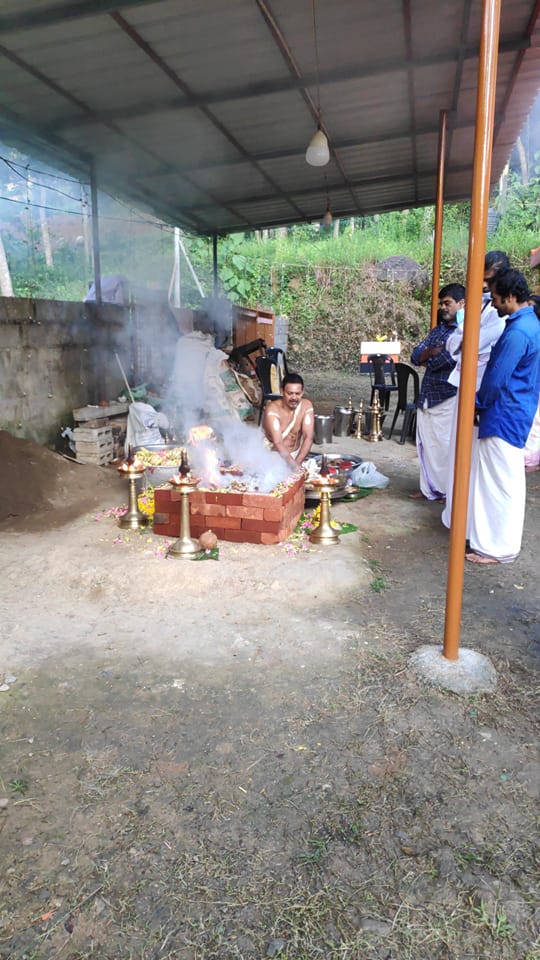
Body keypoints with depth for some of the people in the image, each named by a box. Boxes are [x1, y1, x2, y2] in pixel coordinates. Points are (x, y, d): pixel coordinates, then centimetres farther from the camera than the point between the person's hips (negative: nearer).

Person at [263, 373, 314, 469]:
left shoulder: (306, 405, -9)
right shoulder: (272, 409, -20)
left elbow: (308, 437, -15)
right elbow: (278, 443, -29)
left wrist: (297, 463, -29)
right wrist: (294, 465, -40)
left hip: (296, 454, 3)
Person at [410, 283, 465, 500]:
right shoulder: (437, 329, 16)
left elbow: (449, 357, -23)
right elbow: (416, 356, 9)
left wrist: (428, 358, -4)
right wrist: (432, 352, -12)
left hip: (449, 398, -8)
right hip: (427, 396, 8)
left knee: (447, 446, -1)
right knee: (427, 445, 13)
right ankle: (429, 488, 26)